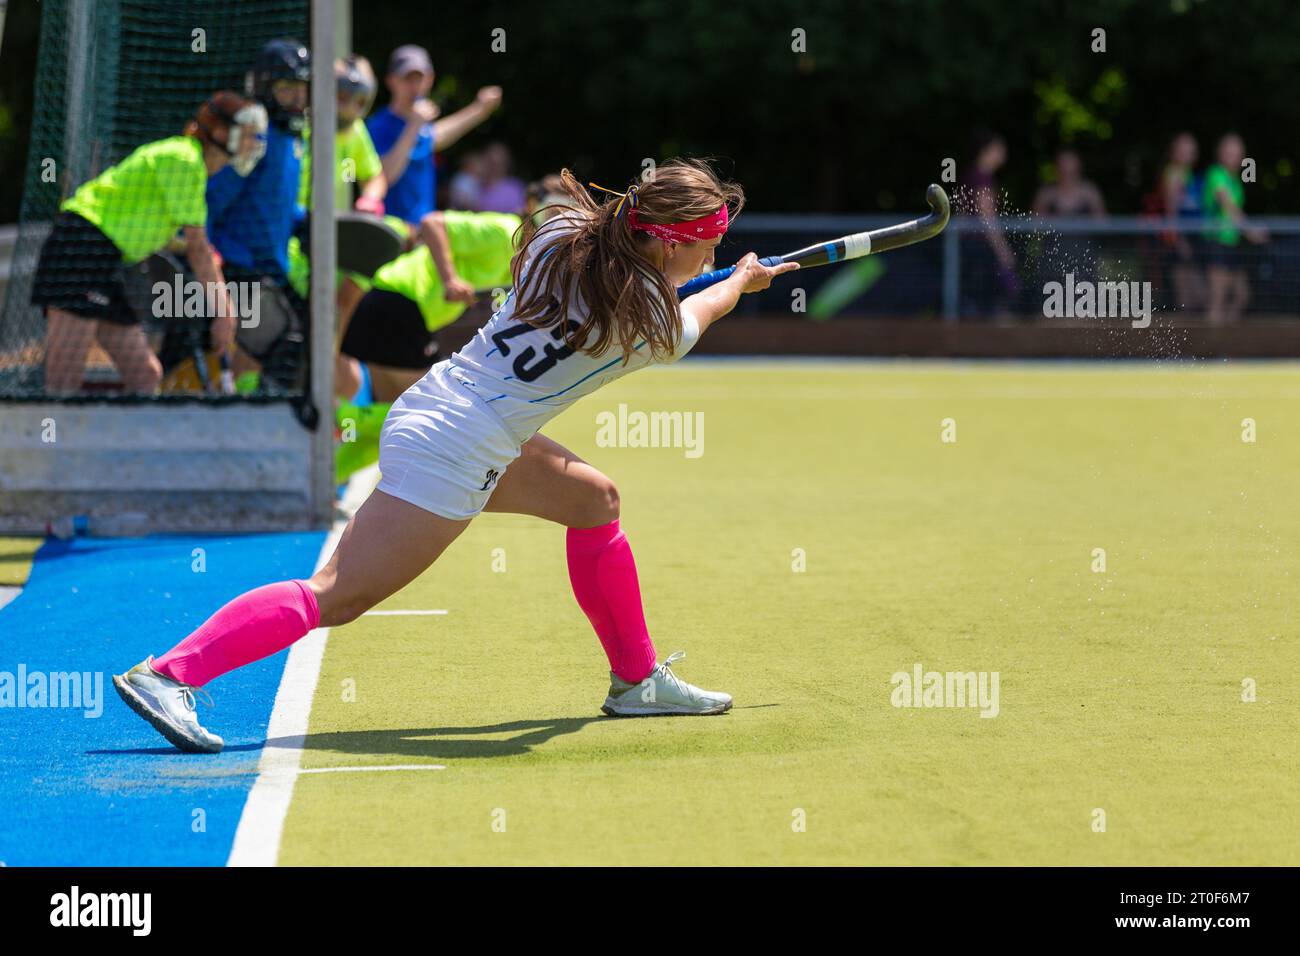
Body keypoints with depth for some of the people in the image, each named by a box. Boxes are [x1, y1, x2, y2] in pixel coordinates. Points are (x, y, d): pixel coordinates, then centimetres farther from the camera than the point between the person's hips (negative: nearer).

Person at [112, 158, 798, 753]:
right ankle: (168, 674, -14)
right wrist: (740, 284, 35)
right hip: (452, 453, -10)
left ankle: (636, 679, 30)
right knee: (334, 598, -10)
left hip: (432, 405, 10)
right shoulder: (657, 324, -12)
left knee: (594, 498, 22)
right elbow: (685, 324, 14)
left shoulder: (564, 231, 4)